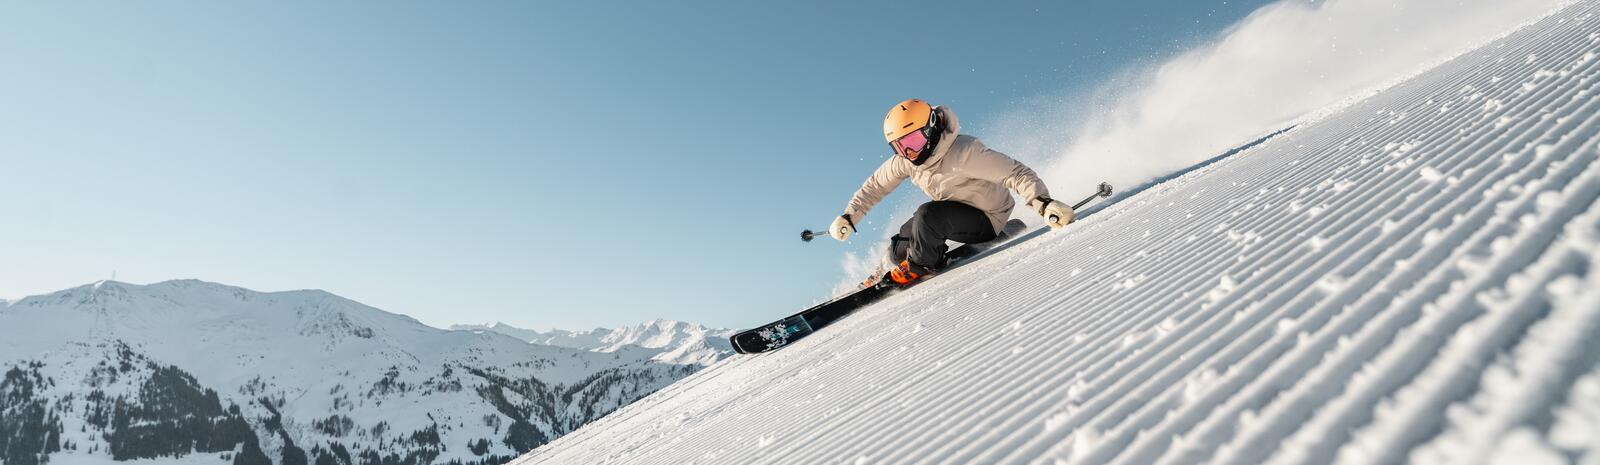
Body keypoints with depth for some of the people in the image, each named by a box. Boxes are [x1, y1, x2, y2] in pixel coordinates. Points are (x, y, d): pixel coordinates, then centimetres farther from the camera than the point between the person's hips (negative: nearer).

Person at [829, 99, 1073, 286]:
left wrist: (1042, 202, -47)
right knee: (898, 250, -2)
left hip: (987, 220, -7)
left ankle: (919, 266, -8)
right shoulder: (904, 161, -11)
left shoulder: (964, 152, -32)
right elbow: (875, 185, 4)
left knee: (928, 214, -33)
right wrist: (848, 217, -2)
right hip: (954, 213, 7)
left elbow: (1015, 172, -33)